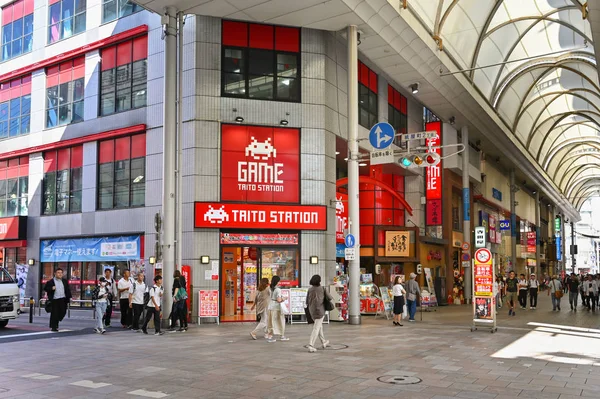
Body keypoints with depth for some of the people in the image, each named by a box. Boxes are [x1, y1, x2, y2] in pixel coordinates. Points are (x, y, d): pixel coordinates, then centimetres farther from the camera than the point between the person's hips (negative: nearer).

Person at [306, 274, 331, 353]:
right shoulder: (323, 289, -5)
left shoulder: (310, 289, 2)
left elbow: (307, 301, 4)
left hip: (312, 310, 4)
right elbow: (330, 298, -2)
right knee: (316, 328, -5)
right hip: (320, 310, -4)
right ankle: (310, 346, -15)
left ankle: (323, 342, 37)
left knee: (319, 325, 23)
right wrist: (324, 300, 19)